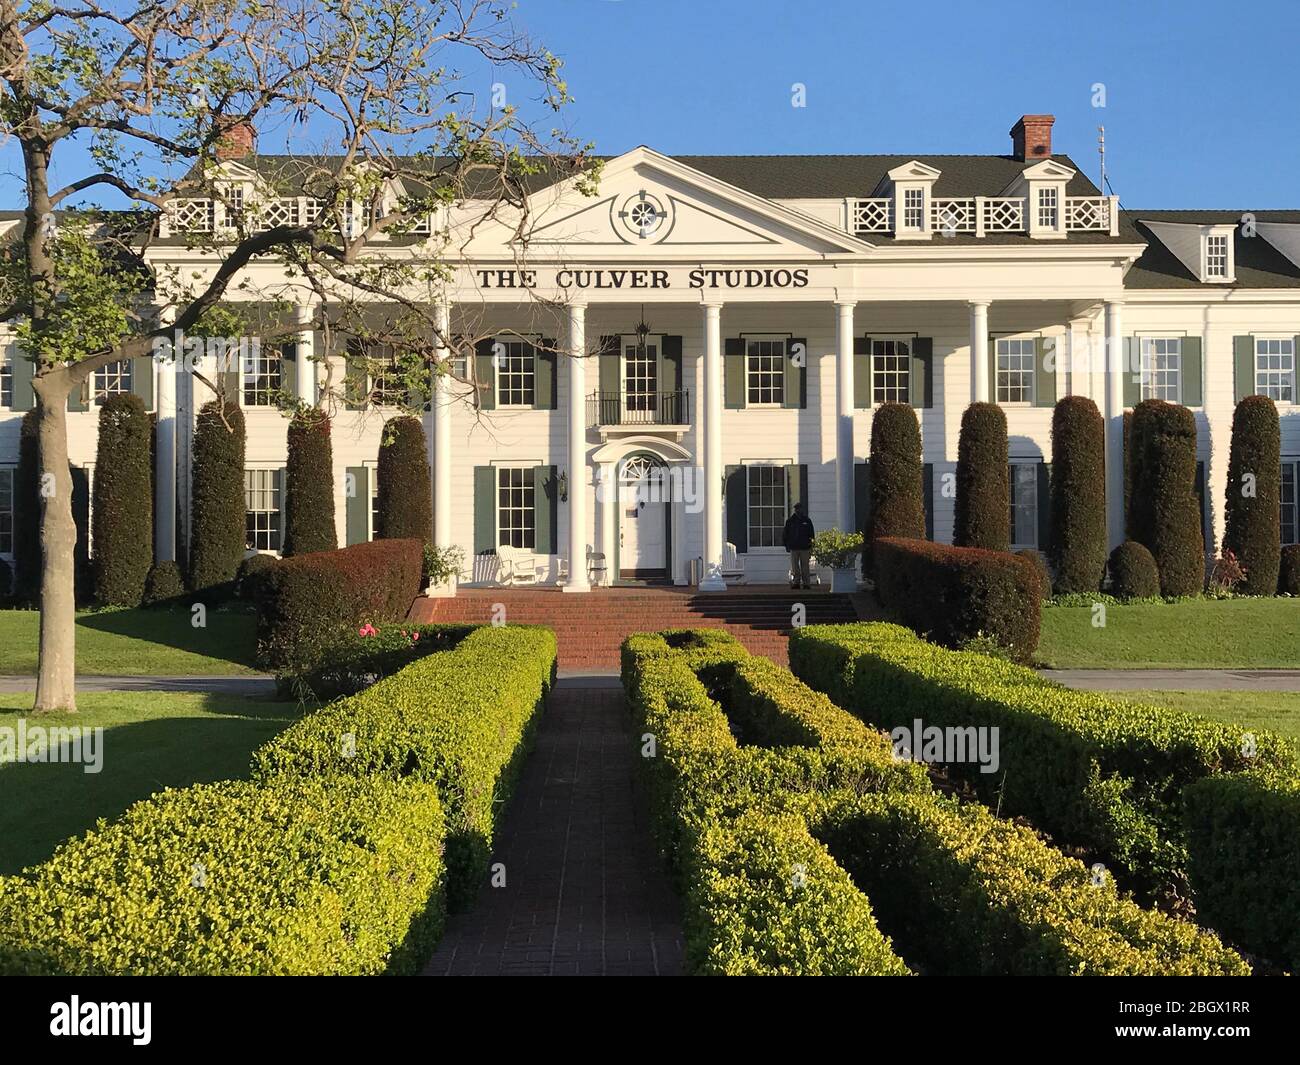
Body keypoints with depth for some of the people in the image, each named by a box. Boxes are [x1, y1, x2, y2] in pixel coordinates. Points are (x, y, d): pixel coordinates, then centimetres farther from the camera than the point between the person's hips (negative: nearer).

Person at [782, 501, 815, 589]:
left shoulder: (807, 521, 8)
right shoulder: (790, 521, 8)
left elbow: (811, 535, 12)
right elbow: (785, 535, 11)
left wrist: (811, 546, 4)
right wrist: (787, 545, 3)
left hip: (805, 548, 0)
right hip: (793, 548, 0)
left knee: (805, 567, 1)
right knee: (794, 568, 0)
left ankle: (806, 583, 4)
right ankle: (795, 582, 4)